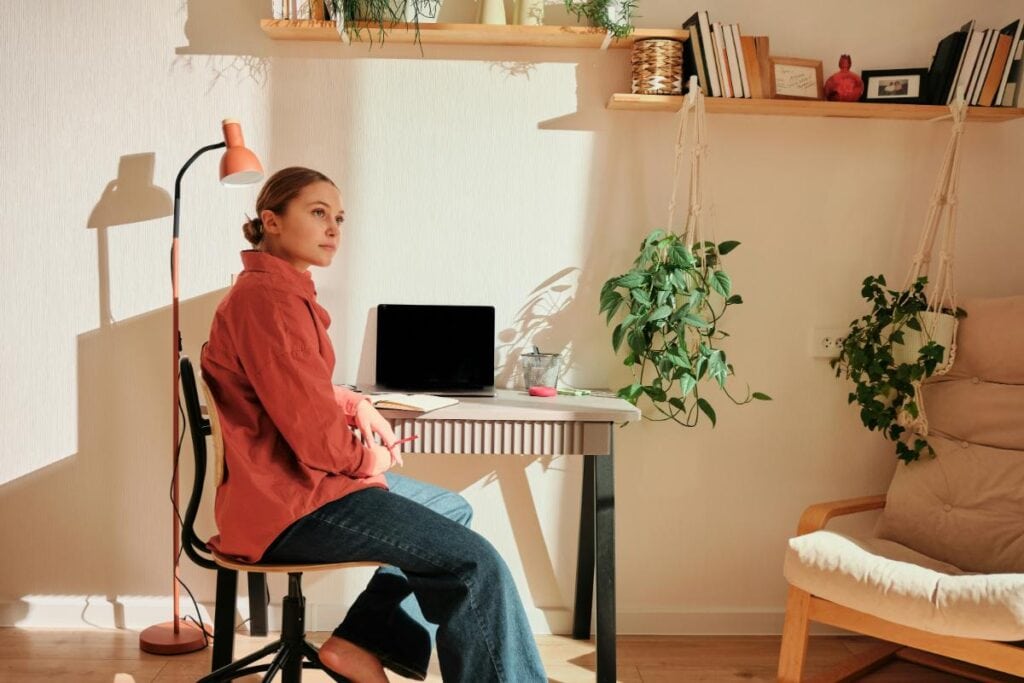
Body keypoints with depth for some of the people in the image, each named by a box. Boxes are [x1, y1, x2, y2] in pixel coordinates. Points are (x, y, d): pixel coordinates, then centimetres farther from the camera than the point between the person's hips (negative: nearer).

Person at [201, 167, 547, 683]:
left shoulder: (283, 290, 13)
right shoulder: (266, 298, -20)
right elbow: (313, 435, -25)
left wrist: (358, 406, 7)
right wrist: (370, 459, -5)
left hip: (304, 482, 11)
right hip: (293, 504, -11)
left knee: (452, 511, 22)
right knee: (475, 563, -14)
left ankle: (365, 641, 13)